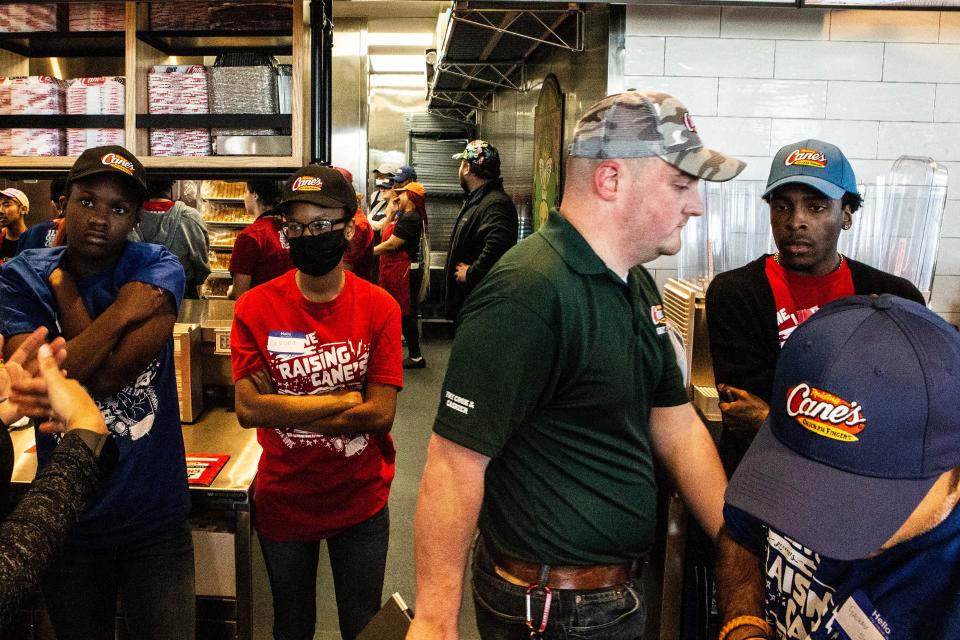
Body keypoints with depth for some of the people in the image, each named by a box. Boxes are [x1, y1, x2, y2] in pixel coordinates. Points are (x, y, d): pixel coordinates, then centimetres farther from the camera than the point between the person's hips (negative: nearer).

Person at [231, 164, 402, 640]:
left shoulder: (379, 307, -11)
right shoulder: (256, 307, -10)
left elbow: (381, 413, -17)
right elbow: (247, 409, -17)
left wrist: (283, 410, -18)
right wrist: (345, 400, -17)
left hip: (361, 501, 0)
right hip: (283, 502, 1)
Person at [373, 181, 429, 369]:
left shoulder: (410, 218, -17)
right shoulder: (404, 216, 15)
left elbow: (391, 244, -20)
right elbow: (385, 234, 16)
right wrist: (391, 213, 10)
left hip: (404, 271, -10)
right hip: (395, 271, 10)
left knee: (406, 313, -4)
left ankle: (416, 357, 4)